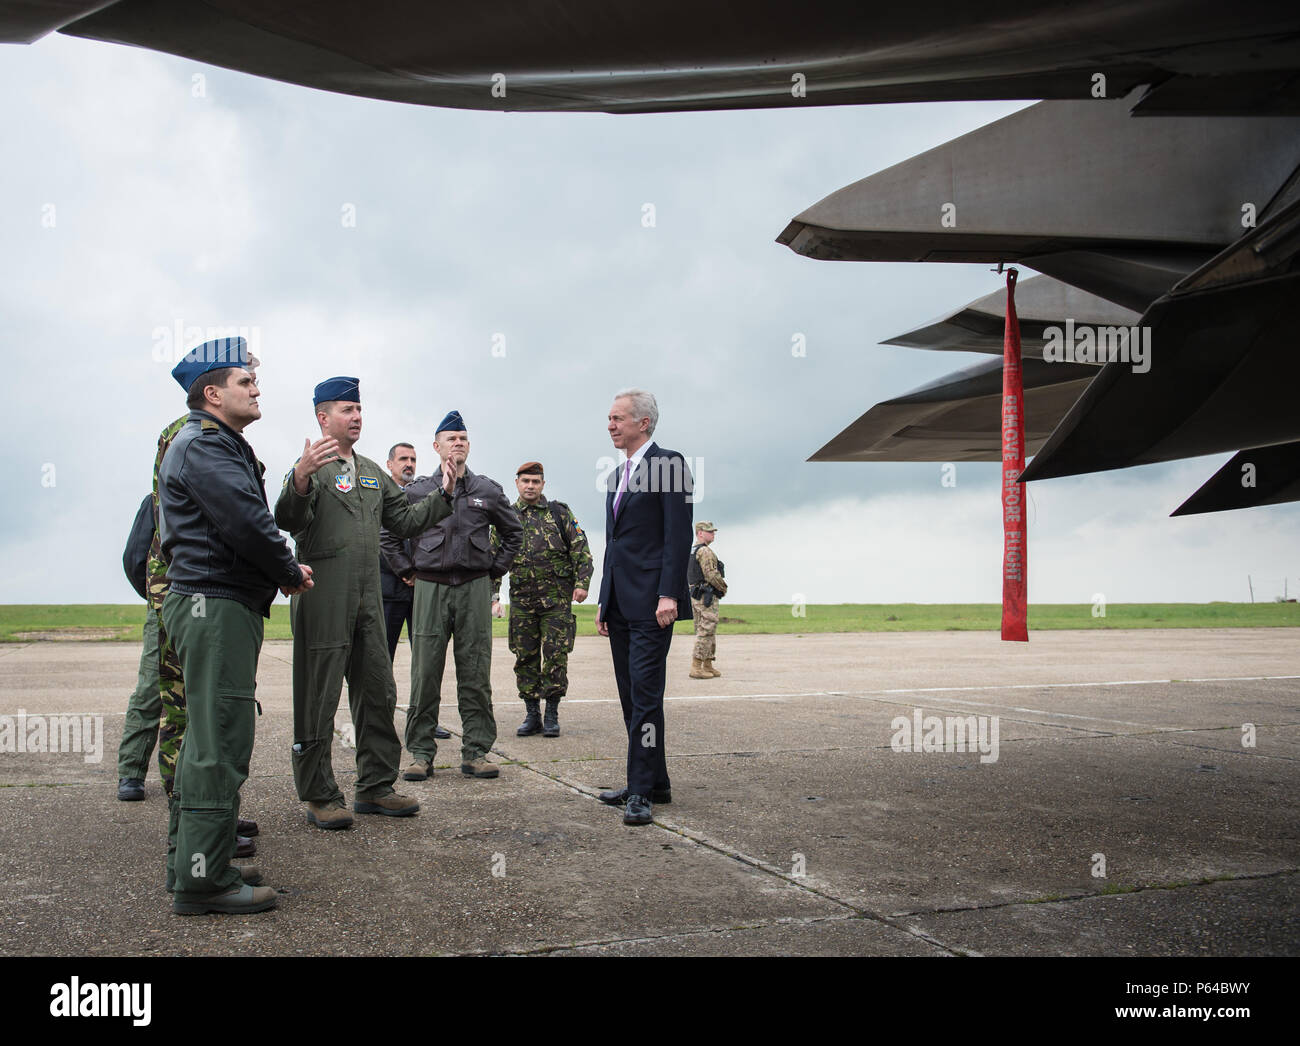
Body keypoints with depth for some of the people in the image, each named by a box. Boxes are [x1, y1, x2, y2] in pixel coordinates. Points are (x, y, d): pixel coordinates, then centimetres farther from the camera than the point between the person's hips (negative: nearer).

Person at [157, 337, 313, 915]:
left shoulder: (220, 445, 23)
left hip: (224, 606, 11)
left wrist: (284, 568, 7)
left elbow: (251, 522, 21)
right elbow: (247, 523, -20)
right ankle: (202, 879, -6)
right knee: (218, 741, -10)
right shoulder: (203, 444, -11)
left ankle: (191, 863, 23)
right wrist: (291, 573, -7)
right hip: (216, 606, -11)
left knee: (207, 738, 15)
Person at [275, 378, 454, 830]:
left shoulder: (371, 471, 18)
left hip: (368, 600, 7)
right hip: (323, 601, -7)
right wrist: (300, 479, -39)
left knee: (378, 694, 11)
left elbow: (405, 518, 23)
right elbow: (289, 520, -22)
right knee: (319, 699, 0)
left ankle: (375, 787, 22)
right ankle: (319, 797, 9)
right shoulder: (311, 467, -6)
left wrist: (443, 496, 12)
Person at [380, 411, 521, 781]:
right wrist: (406, 569, 7)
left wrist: (495, 569, 13)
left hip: (475, 588, 1)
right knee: (425, 673, -1)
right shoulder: (417, 491, 6)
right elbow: (388, 532, 14)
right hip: (431, 587, -1)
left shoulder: (488, 491, 10)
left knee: (476, 675, 2)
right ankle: (421, 753, 8)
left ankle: (476, 752, 10)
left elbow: (513, 531, 22)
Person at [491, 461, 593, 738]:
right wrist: (492, 596, 4)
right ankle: (532, 715, 15)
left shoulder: (559, 513, 5)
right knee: (525, 658, 5)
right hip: (522, 600, 2)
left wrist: (581, 583, -8)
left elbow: (581, 549, 3)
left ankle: (552, 715, 8)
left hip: (557, 600, -2)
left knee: (556, 656, -2)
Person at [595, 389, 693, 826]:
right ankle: (654, 783, 19)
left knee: (645, 694, -11)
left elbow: (679, 534, -13)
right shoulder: (618, 475, 20)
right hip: (620, 603, 9)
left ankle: (641, 792, -8)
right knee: (631, 696, 11)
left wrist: (669, 594, -20)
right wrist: (604, 601, 19)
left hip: (650, 601, -9)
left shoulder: (668, 464, -6)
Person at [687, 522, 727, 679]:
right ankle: (696, 668, -10)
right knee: (706, 632, -8)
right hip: (706, 597, -10)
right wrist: (724, 588, -4)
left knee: (703, 632, 14)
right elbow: (711, 575, -21)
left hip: (694, 594, 10)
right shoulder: (705, 551, -14)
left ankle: (708, 666, 18)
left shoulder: (691, 552, 17)